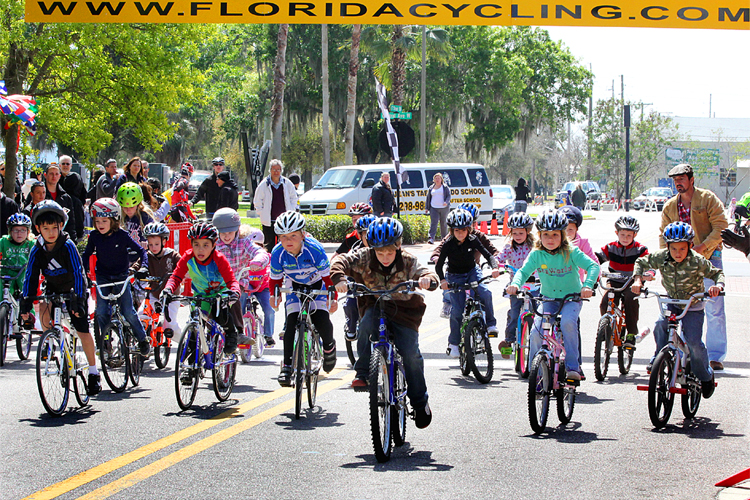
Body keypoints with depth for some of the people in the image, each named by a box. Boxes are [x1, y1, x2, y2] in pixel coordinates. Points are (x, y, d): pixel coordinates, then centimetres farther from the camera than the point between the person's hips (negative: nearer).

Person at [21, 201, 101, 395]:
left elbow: (78, 273, -28)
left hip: (73, 288, -4)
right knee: (44, 310, -27)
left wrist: (78, 301, -37)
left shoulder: (68, 246, -24)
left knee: (82, 330, -10)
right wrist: (26, 302, -25)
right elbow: (30, 276, -14)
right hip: (53, 288, 4)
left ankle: (93, 373, 1)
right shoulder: (37, 250, -13)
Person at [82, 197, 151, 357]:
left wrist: (143, 267, -22)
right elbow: (87, 254, 8)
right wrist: (83, 272, -6)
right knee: (101, 312, -11)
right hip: (102, 278, 3)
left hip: (121, 278, -3)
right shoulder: (94, 236, -5)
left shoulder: (122, 236, -13)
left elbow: (141, 251, -7)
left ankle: (143, 340, 11)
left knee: (128, 312, -8)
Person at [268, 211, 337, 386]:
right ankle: (287, 367, -12)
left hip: (316, 285, -2)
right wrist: (274, 296, -12)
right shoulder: (278, 253, -25)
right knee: (291, 323, -17)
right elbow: (275, 278, -6)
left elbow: (327, 275, -20)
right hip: (294, 287, 2)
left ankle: (329, 346, 14)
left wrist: (333, 298, -18)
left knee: (321, 321, -20)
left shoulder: (314, 249, -31)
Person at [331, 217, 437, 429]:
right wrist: (339, 279, -41)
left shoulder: (408, 262, -13)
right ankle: (363, 374, -26)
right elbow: (341, 262, -19)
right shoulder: (364, 258, -12)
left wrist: (428, 279, -48)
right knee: (367, 326, -35)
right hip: (375, 306, 1)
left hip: (403, 310, -1)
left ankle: (420, 402, 8)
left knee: (411, 354, -12)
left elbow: (425, 273, -22)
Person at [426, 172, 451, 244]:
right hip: (434, 208, 1)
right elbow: (428, 198, 17)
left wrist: (446, 202, -20)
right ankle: (431, 238, -20)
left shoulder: (445, 187, 4)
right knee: (433, 222, -12)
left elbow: (449, 196, 1)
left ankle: (444, 238, 19)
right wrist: (427, 208, 12)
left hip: (443, 208, -1)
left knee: (443, 223, 7)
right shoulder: (431, 188, 13)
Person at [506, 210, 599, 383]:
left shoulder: (571, 252, -13)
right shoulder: (536, 255, -6)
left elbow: (593, 266, -18)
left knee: (567, 322, -32)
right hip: (548, 298, 3)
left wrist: (587, 286, -36)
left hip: (571, 298, -3)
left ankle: (572, 366, -22)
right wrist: (515, 284, -29)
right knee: (537, 331, -17)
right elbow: (524, 271, -6)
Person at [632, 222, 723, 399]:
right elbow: (641, 263, 1)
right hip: (672, 302, 3)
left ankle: (705, 376, 11)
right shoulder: (661, 257, -14)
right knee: (660, 325, -26)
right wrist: (638, 279, -17)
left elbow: (717, 273, -9)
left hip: (693, 305, -3)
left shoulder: (698, 261, -21)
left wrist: (718, 285, -31)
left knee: (693, 341, -14)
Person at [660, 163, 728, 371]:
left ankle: (715, 356, 1)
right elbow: (664, 235, 14)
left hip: (709, 258, -4)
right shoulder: (670, 206, 9)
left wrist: (703, 247, -18)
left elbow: (721, 227, -8)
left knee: (714, 310, -5)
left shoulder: (708, 199, -3)